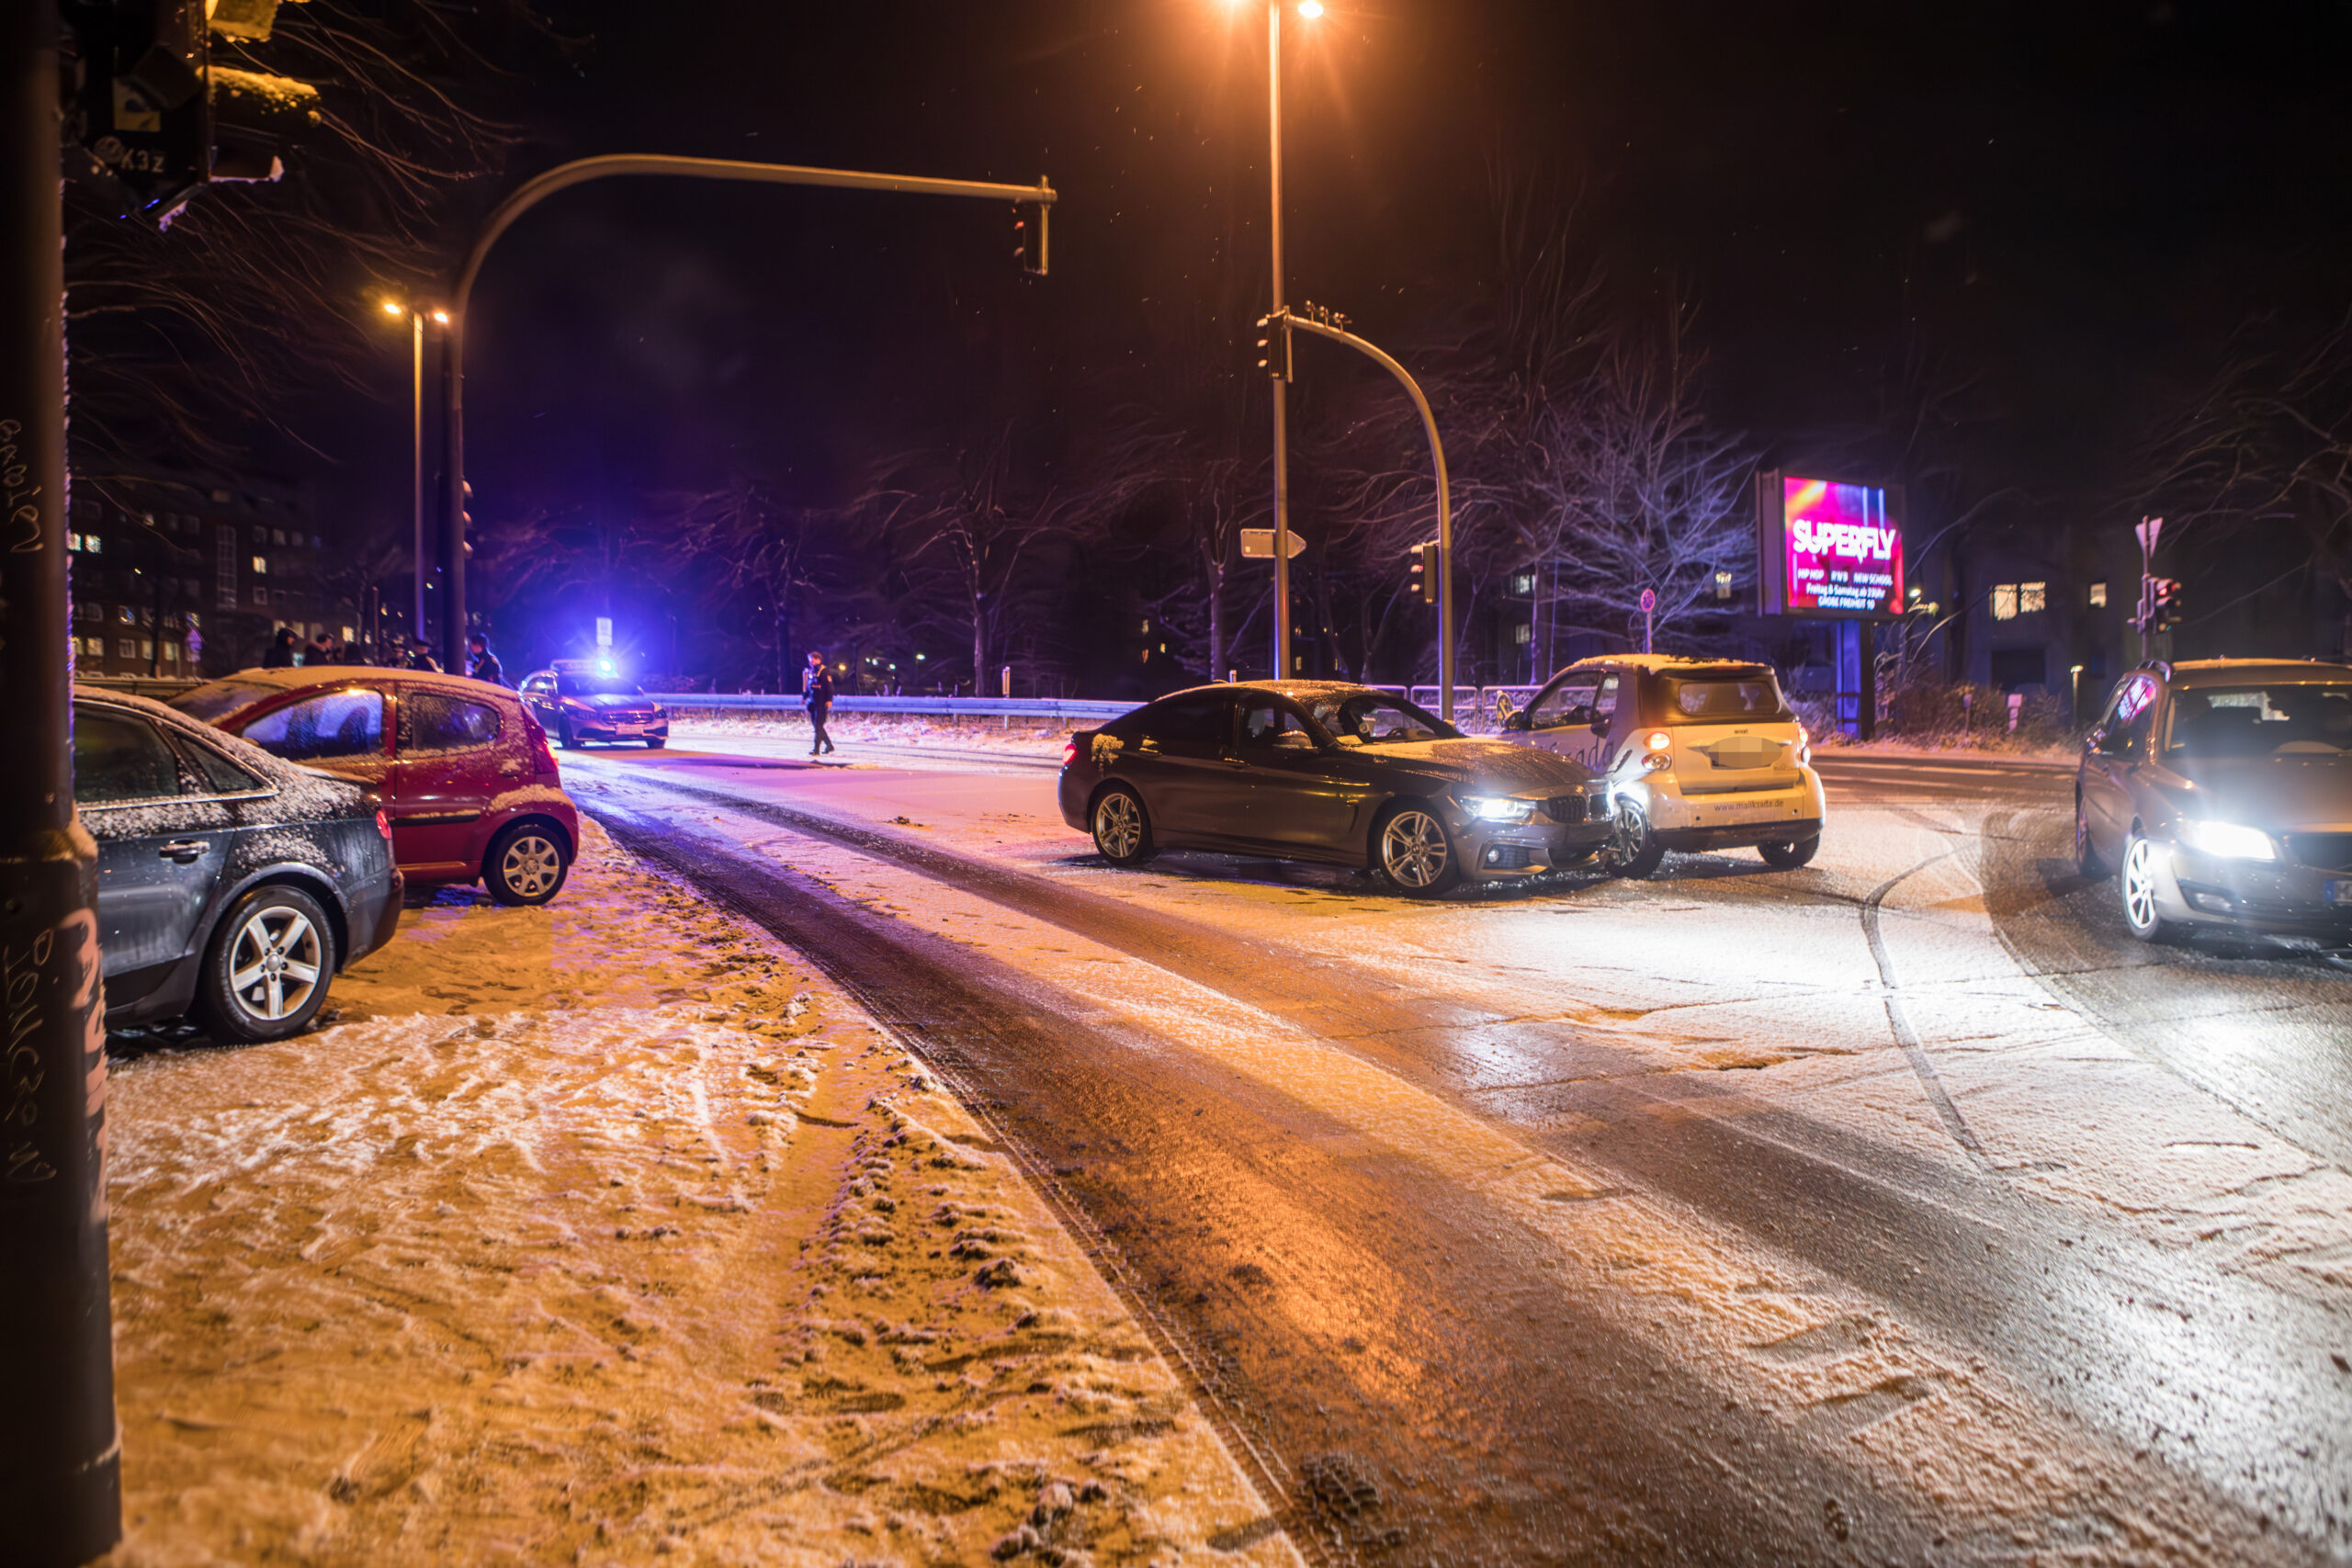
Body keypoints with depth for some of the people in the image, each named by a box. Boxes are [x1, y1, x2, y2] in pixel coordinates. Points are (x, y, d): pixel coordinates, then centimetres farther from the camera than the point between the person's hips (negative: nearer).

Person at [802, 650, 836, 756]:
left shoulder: (824, 671, -9)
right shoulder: (810, 672, 14)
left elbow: (830, 687, -13)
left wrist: (829, 700, -19)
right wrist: (804, 698, 17)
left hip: (822, 703, -8)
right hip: (813, 702, 8)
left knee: (818, 726, -10)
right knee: (816, 726, 11)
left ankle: (816, 750, -10)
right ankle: (829, 745, 24)